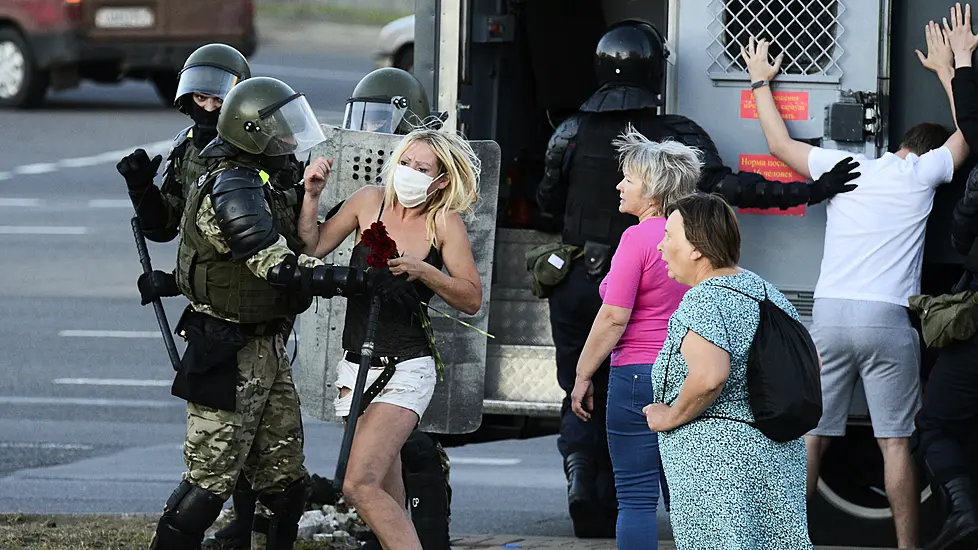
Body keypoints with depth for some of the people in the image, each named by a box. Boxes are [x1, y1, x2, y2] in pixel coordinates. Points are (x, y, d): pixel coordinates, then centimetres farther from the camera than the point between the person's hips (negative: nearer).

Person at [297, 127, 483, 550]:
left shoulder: (445, 223, -8)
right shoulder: (371, 202, 2)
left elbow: (472, 299, -7)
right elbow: (314, 247, 7)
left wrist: (421, 271, -20)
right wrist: (312, 196, -7)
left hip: (406, 372, -5)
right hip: (357, 369, 5)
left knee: (360, 485, -20)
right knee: (389, 502, 11)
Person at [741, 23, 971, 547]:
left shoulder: (843, 167, 11)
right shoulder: (921, 174, 5)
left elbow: (780, 143, 25)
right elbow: (966, 129, 23)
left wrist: (760, 82, 39)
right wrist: (946, 70, 37)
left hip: (829, 313, 3)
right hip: (888, 320, -3)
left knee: (810, 434, 4)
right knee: (895, 441, -1)